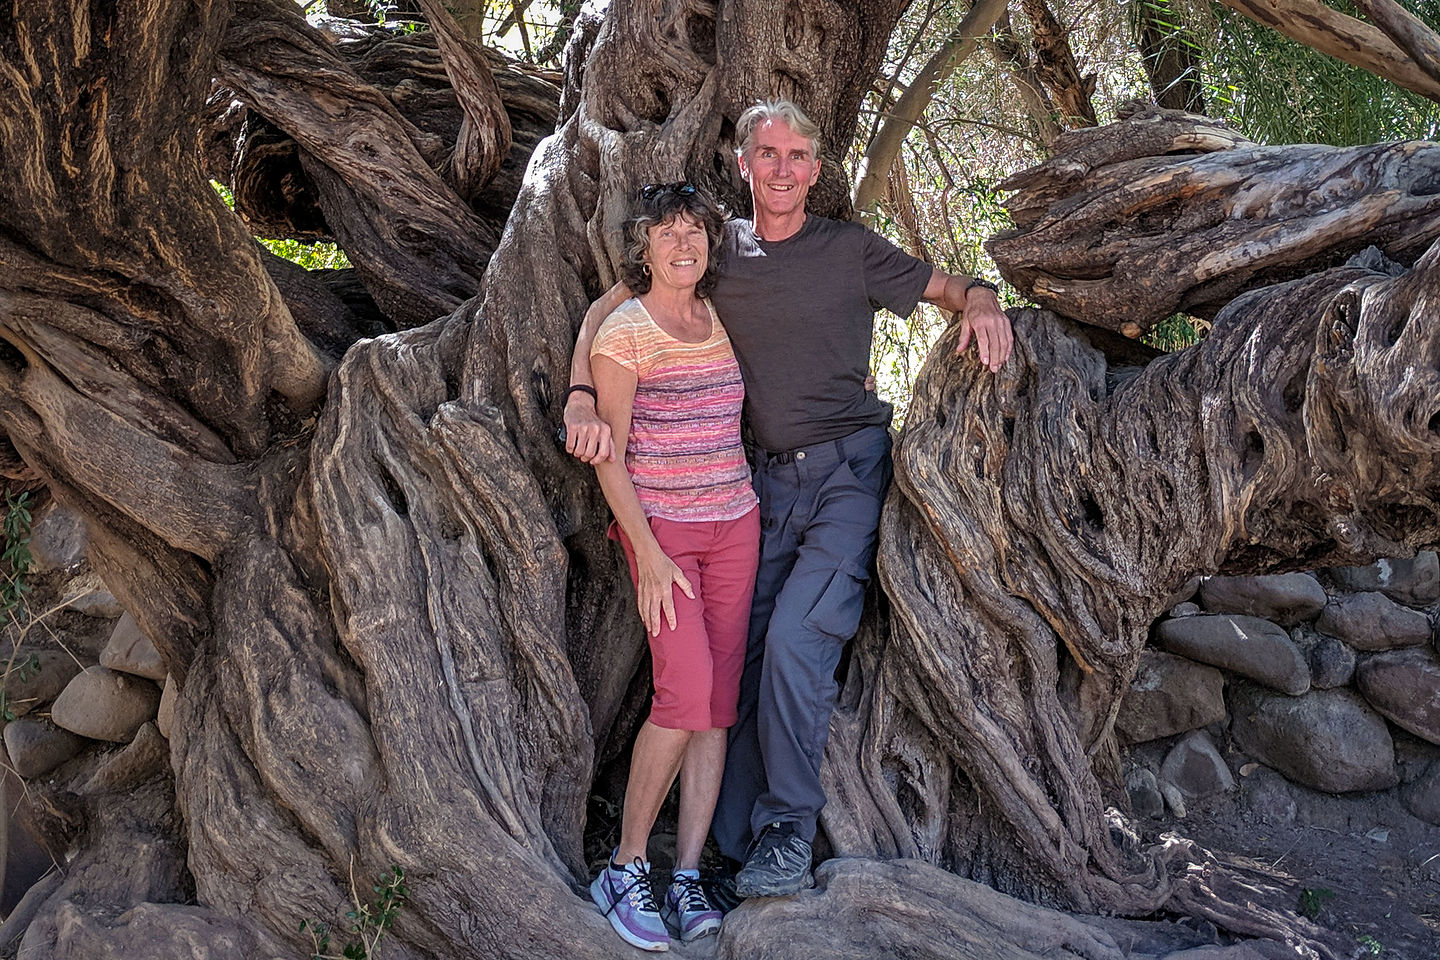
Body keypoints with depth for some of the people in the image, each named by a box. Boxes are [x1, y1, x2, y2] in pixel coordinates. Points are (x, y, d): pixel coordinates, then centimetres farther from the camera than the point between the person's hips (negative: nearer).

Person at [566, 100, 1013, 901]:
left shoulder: (850, 249, 4)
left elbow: (947, 285, 11)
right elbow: (612, 308, 8)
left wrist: (982, 304, -14)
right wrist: (582, 400, -8)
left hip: (850, 467, -3)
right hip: (772, 480, 3)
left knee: (796, 639, -19)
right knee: (748, 655, 0)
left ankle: (789, 834, -3)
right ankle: (740, 848, 11)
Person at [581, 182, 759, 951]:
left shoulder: (722, 321, 10)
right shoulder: (624, 332, -6)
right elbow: (609, 455, -9)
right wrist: (648, 553, -16)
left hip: (734, 524, 6)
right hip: (660, 527, -5)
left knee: (718, 700, 1)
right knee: (688, 691, -17)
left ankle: (687, 878, 7)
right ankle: (624, 871, -1)